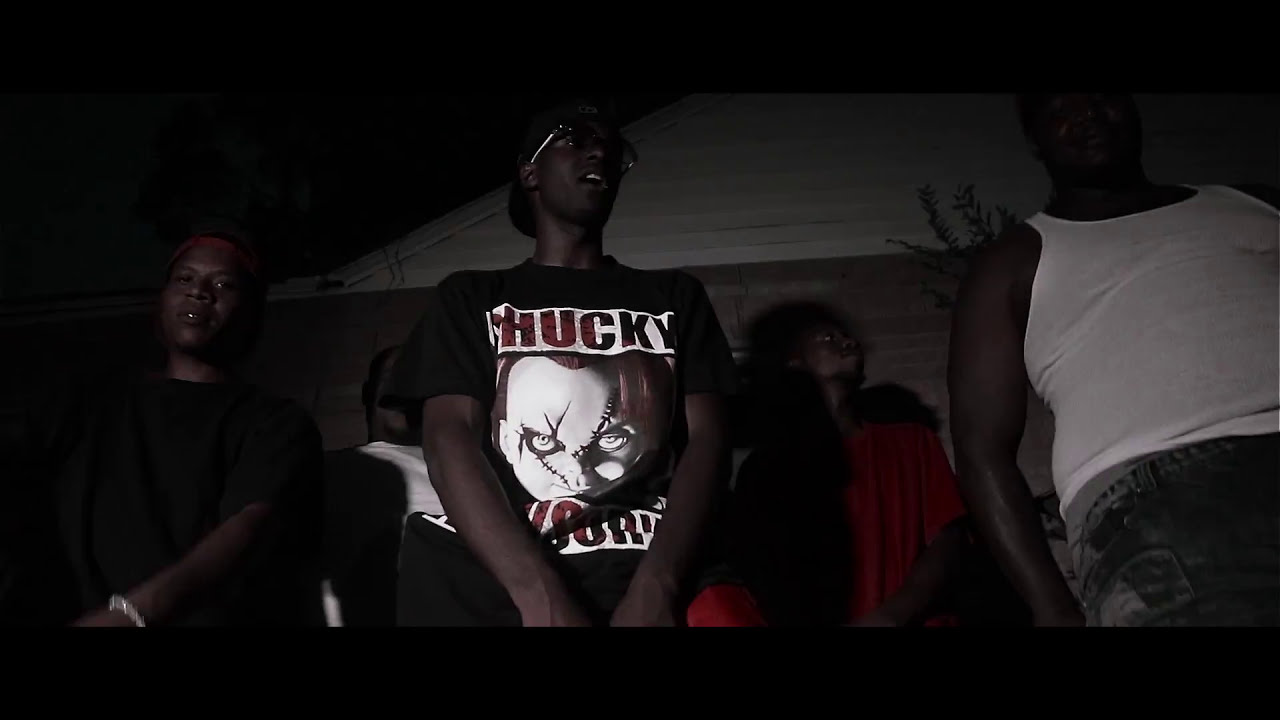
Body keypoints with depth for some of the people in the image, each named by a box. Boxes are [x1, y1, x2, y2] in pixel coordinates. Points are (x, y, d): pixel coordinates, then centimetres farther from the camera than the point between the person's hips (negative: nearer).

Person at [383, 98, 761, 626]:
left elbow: (707, 440, 7)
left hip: (651, 580, -1)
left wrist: (655, 589, -12)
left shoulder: (673, 297, 20)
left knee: (716, 606, -29)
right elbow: (450, 441, 2)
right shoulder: (473, 299, 16)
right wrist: (541, 597, -15)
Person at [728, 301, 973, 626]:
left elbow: (949, 543, 6)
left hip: (919, 619, 0)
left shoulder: (910, 438, 17)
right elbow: (763, 585, 1)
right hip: (821, 617, 0)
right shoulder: (767, 466, 10)